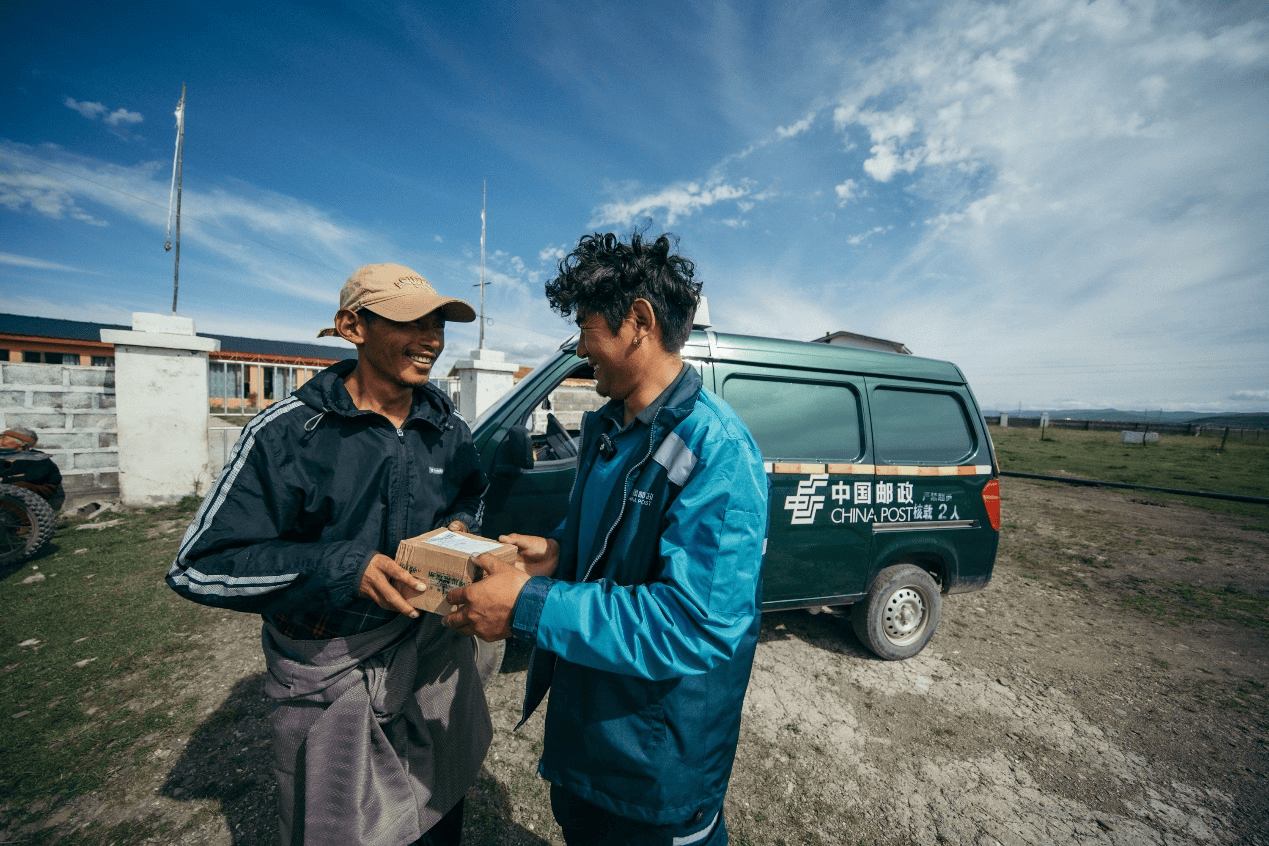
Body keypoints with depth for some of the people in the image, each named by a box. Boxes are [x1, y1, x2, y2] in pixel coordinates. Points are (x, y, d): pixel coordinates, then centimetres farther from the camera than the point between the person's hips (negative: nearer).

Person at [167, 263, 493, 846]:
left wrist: (461, 527, -7)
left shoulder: (447, 429, -2)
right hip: (332, 672, -3)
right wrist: (342, 567, -28)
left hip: (436, 653, 4)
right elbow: (197, 567, -16)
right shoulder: (288, 433, -16)